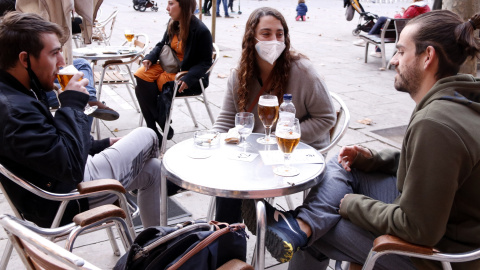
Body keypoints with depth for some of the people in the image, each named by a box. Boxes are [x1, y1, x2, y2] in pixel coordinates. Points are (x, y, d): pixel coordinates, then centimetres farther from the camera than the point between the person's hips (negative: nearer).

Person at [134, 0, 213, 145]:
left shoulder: (201, 31, -17)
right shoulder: (173, 24, 4)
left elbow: (205, 62, -14)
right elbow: (162, 45, 18)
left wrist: (188, 78, -27)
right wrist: (150, 58, -3)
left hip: (191, 78, -8)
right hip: (171, 67, 8)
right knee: (141, 74, -17)